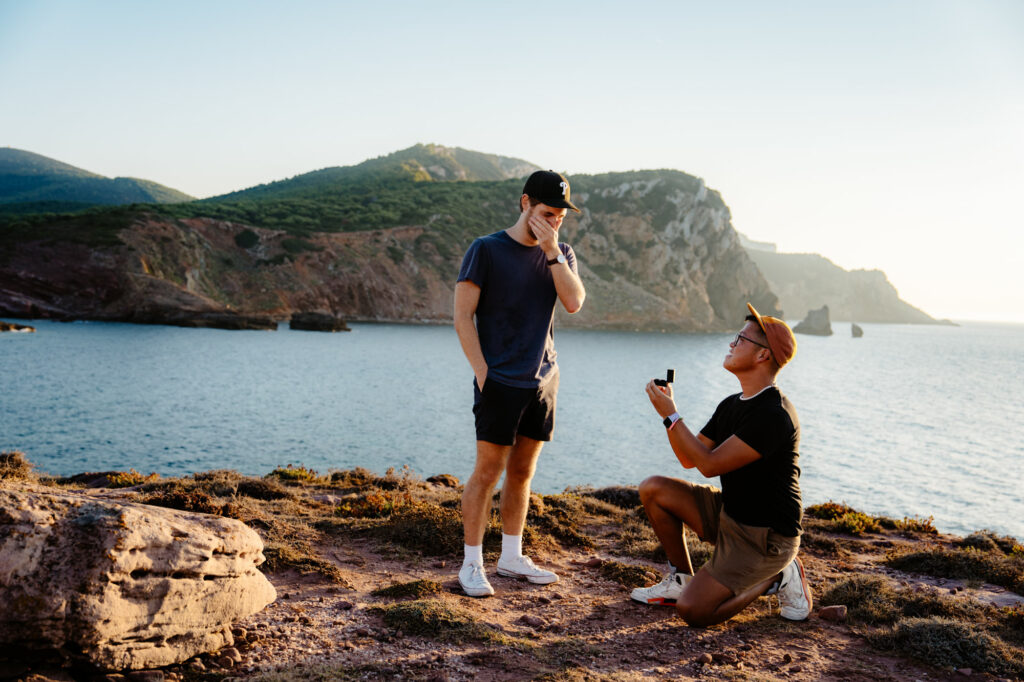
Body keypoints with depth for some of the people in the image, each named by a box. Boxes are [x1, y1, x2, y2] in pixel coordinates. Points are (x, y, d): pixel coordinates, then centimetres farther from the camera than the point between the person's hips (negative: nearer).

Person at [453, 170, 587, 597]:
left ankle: (511, 557, 22)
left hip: (542, 381, 5)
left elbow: (574, 302, -7)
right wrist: (483, 374, -12)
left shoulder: (561, 254, 10)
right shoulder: (487, 250, -5)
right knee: (488, 471, -3)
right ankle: (472, 564, 5)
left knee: (522, 472, 11)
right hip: (500, 382, -5)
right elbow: (462, 317, -7)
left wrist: (552, 251, -12)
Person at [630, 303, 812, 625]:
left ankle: (776, 578, 2)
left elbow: (710, 464, -25)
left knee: (693, 611, -19)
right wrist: (668, 409, -2)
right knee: (653, 489, 0)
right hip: (729, 514, 9)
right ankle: (682, 579, 11)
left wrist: (671, 416, -20)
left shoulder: (773, 415, -24)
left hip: (766, 535, -9)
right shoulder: (732, 405, 7)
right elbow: (689, 459, 9)